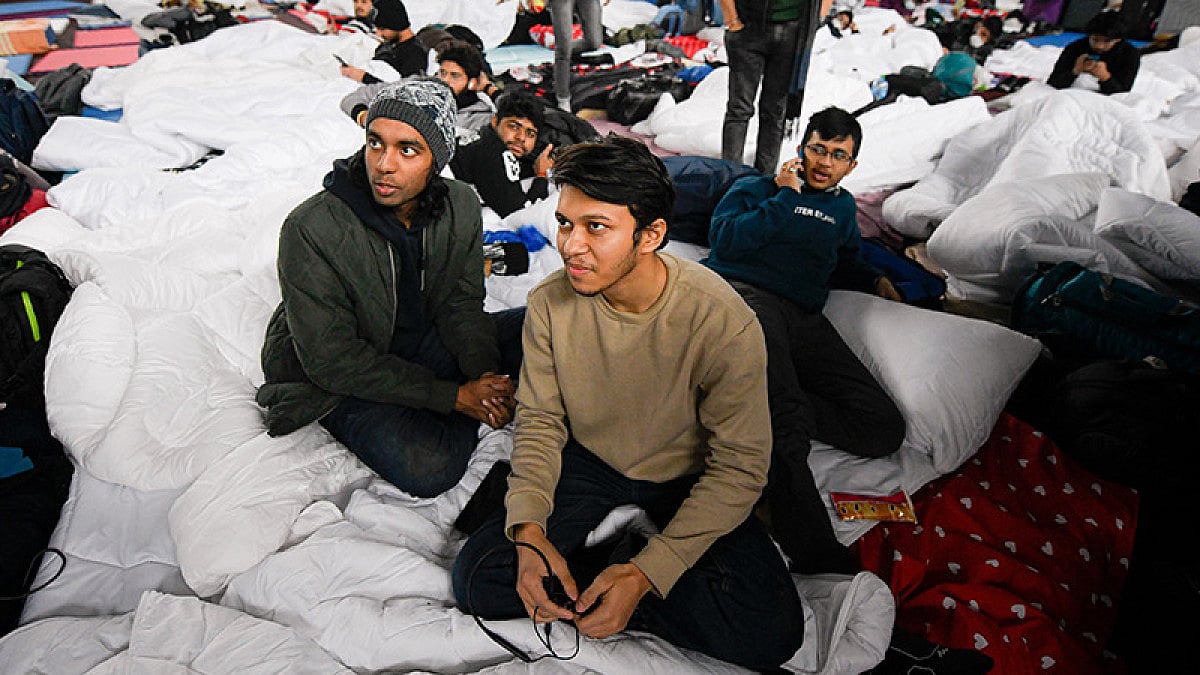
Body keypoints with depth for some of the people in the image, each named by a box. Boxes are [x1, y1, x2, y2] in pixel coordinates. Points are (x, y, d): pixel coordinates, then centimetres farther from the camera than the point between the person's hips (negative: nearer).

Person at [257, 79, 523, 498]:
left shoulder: (460, 207, -11)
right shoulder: (310, 229, -26)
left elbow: (460, 304, -2)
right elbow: (332, 359, -24)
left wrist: (484, 377, -22)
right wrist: (453, 396, -27)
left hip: (426, 345, 5)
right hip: (340, 381, -4)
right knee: (428, 467, -28)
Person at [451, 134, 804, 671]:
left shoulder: (724, 323, -28)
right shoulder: (550, 303, -16)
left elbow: (739, 467, -20)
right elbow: (539, 420, -5)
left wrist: (645, 573, -27)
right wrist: (529, 531, -21)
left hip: (687, 479, -1)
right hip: (589, 461, 2)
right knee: (478, 578, -15)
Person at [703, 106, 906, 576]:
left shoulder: (842, 207, 33)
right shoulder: (757, 188, 20)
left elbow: (846, 263, 47)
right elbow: (725, 238, 0)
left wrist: (875, 280, 26)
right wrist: (785, 198, 2)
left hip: (805, 319, 6)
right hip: (744, 292, -5)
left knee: (885, 428, -15)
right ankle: (814, 551, -40)